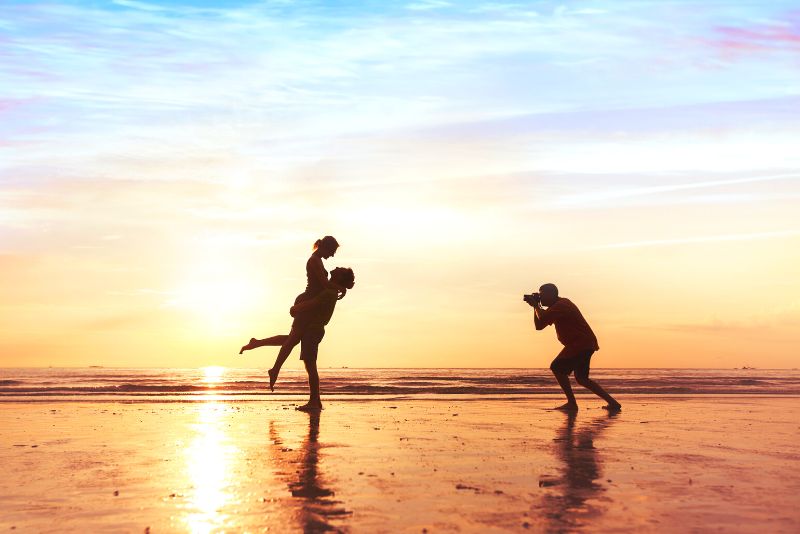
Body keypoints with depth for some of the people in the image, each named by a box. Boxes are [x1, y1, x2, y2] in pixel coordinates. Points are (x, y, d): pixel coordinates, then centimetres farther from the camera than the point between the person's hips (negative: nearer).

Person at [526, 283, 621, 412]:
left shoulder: (561, 305, -14)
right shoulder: (559, 305, 18)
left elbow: (542, 319, -25)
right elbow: (539, 325, 18)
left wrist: (536, 305, -7)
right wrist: (535, 306, 9)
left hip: (581, 344, -11)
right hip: (584, 344, 11)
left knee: (557, 367, -12)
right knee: (581, 378, 15)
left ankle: (571, 403, -10)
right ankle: (612, 402, 14)